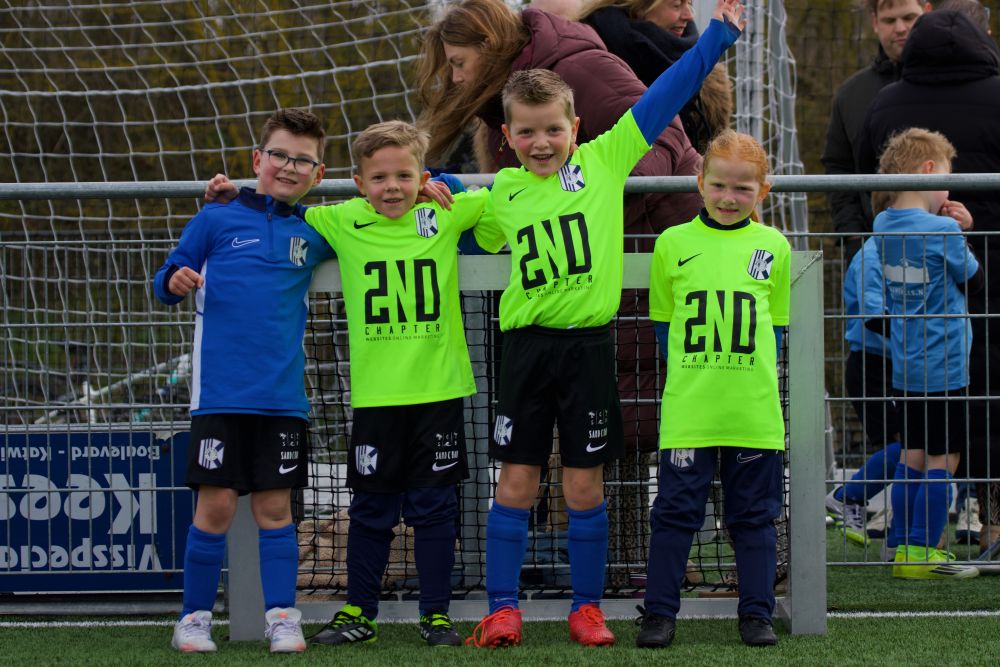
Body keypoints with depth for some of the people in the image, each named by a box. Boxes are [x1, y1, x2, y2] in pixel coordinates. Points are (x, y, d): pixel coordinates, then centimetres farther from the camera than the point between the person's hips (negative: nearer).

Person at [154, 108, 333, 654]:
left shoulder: (313, 233, 9)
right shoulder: (216, 221, 3)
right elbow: (166, 282, 7)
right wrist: (174, 282, -16)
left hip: (282, 397, 2)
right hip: (221, 395, -2)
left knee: (275, 506, 4)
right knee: (216, 505, -2)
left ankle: (282, 617, 11)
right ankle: (195, 617, 9)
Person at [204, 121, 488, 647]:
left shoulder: (445, 216, 0)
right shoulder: (342, 223, 1)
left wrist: (442, 188, 1)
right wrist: (229, 200, 1)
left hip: (439, 391, 0)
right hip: (375, 395, 0)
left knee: (434, 506, 6)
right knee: (370, 509, 8)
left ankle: (436, 615, 14)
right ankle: (358, 614, 18)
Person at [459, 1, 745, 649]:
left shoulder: (604, 161, 0)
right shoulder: (503, 192, 7)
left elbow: (663, 98, -1)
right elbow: (469, 236, 26)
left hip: (588, 345, -1)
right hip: (527, 346, 1)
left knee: (584, 483, 5)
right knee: (517, 480, 2)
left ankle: (587, 606, 15)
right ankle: (504, 607, 7)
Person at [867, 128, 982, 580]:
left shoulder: (884, 226, 5)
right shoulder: (942, 232, -16)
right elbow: (975, 284, -4)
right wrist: (962, 232, 6)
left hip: (906, 367, 8)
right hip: (943, 367, -8)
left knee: (914, 454, 14)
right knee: (942, 458, -1)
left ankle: (903, 548, 16)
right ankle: (922, 553, -2)